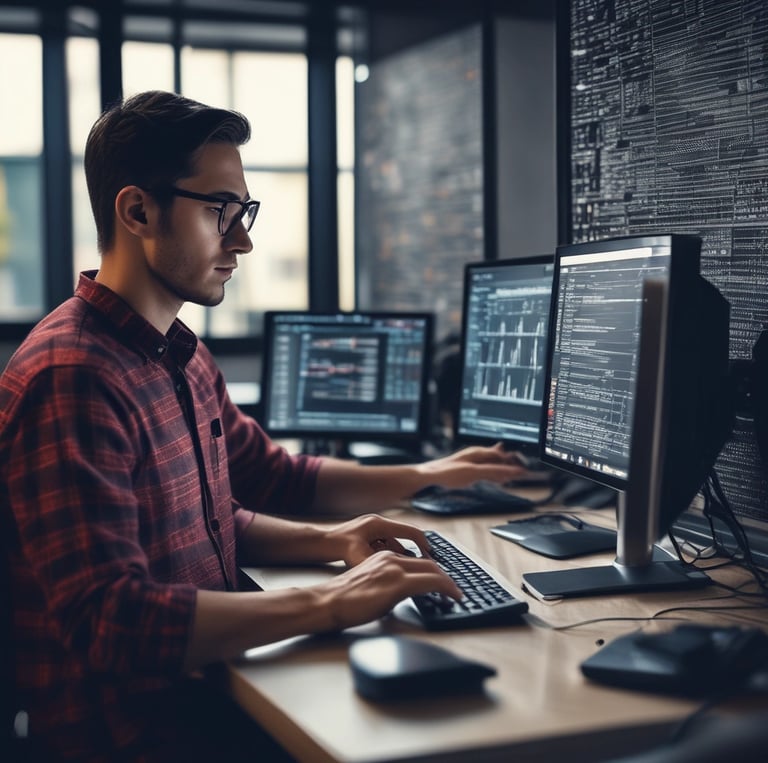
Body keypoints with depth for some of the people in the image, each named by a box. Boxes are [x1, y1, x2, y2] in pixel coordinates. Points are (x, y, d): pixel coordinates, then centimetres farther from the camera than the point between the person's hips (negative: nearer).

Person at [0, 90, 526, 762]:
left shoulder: (184, 359, 11)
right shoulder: (72, 377, -22)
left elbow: (272, 477, 22)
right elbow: (108, 622, -28)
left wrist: (423, 477, 8)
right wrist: (327, 605, -27)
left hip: (198, 695, 9)